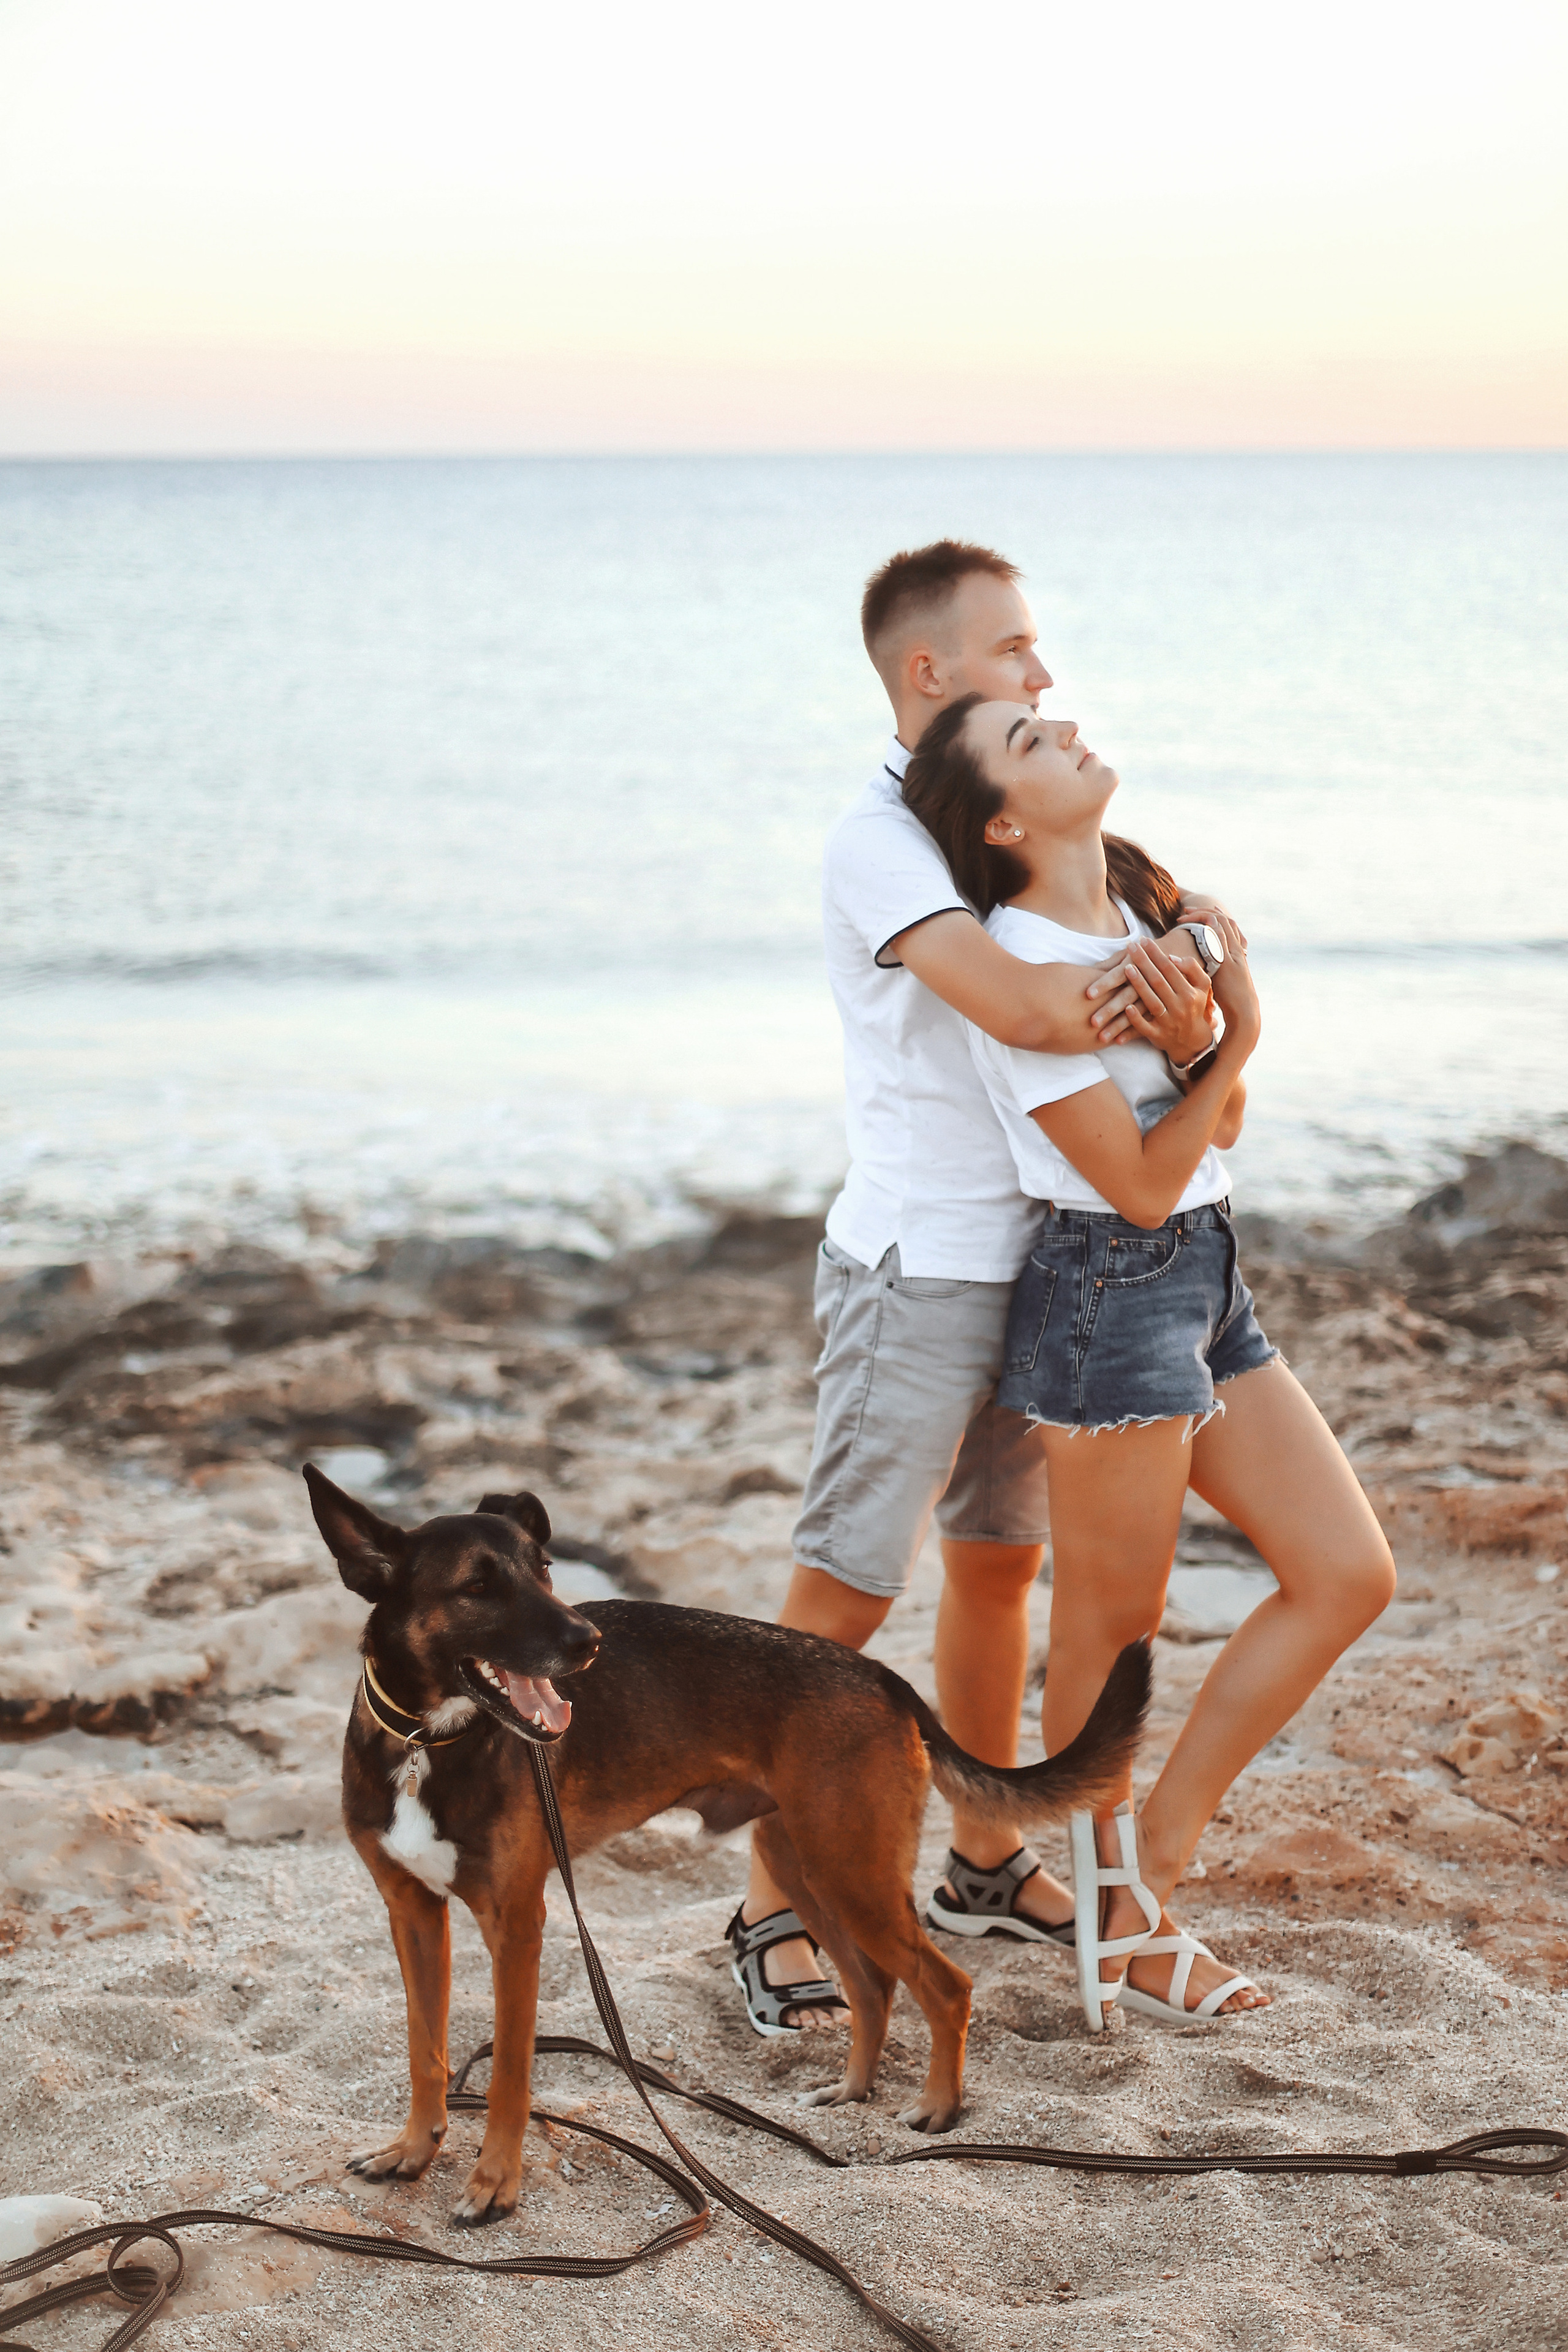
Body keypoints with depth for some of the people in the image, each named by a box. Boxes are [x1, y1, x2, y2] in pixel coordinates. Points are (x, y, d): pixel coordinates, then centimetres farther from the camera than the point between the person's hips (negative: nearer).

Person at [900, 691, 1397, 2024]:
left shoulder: (1148, 906, 9)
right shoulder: (1017, 970, -17)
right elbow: (1142, 1185, -17)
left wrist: (1211, 1019, -4)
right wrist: (1239, 1035, -15)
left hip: (1205, 1281, 9)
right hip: (1110, 1295, -9)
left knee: (1351, 1577, 6)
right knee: (1109, 1634, 5)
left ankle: (1151, 1855, 14)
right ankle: (1121, 1928, 23)